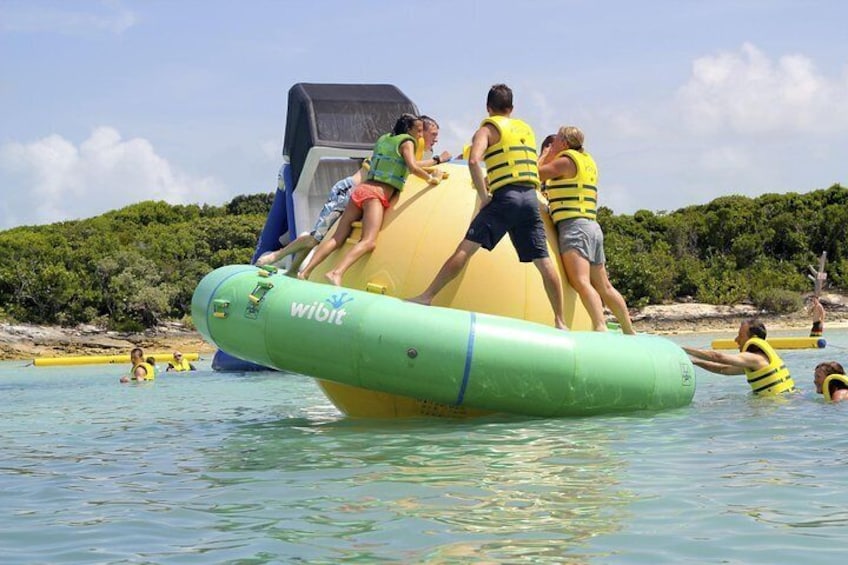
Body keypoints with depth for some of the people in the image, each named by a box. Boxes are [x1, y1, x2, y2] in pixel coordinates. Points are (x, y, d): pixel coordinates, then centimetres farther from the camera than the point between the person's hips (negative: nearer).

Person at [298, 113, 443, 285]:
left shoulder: (383, 139, 25)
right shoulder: (407, 142, 4)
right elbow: (413, 167, -11)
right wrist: (431, 178, 6)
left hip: (360, 189, 8)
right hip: (376, 194, -8)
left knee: (337, 238, 3)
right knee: (368, 241, -22)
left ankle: (305, 271, -12)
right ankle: (336, 273, -44)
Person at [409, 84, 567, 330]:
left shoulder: (488, 129, 5)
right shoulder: (527, 129, 22)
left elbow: (474, 160, -13)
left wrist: (484, 196, -8)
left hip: (504, 198, -5)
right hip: (530, 198, 5)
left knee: (465, 248, -7)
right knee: (544, 261, 3)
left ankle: (427, 297, -10)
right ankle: (560, 321, 3)